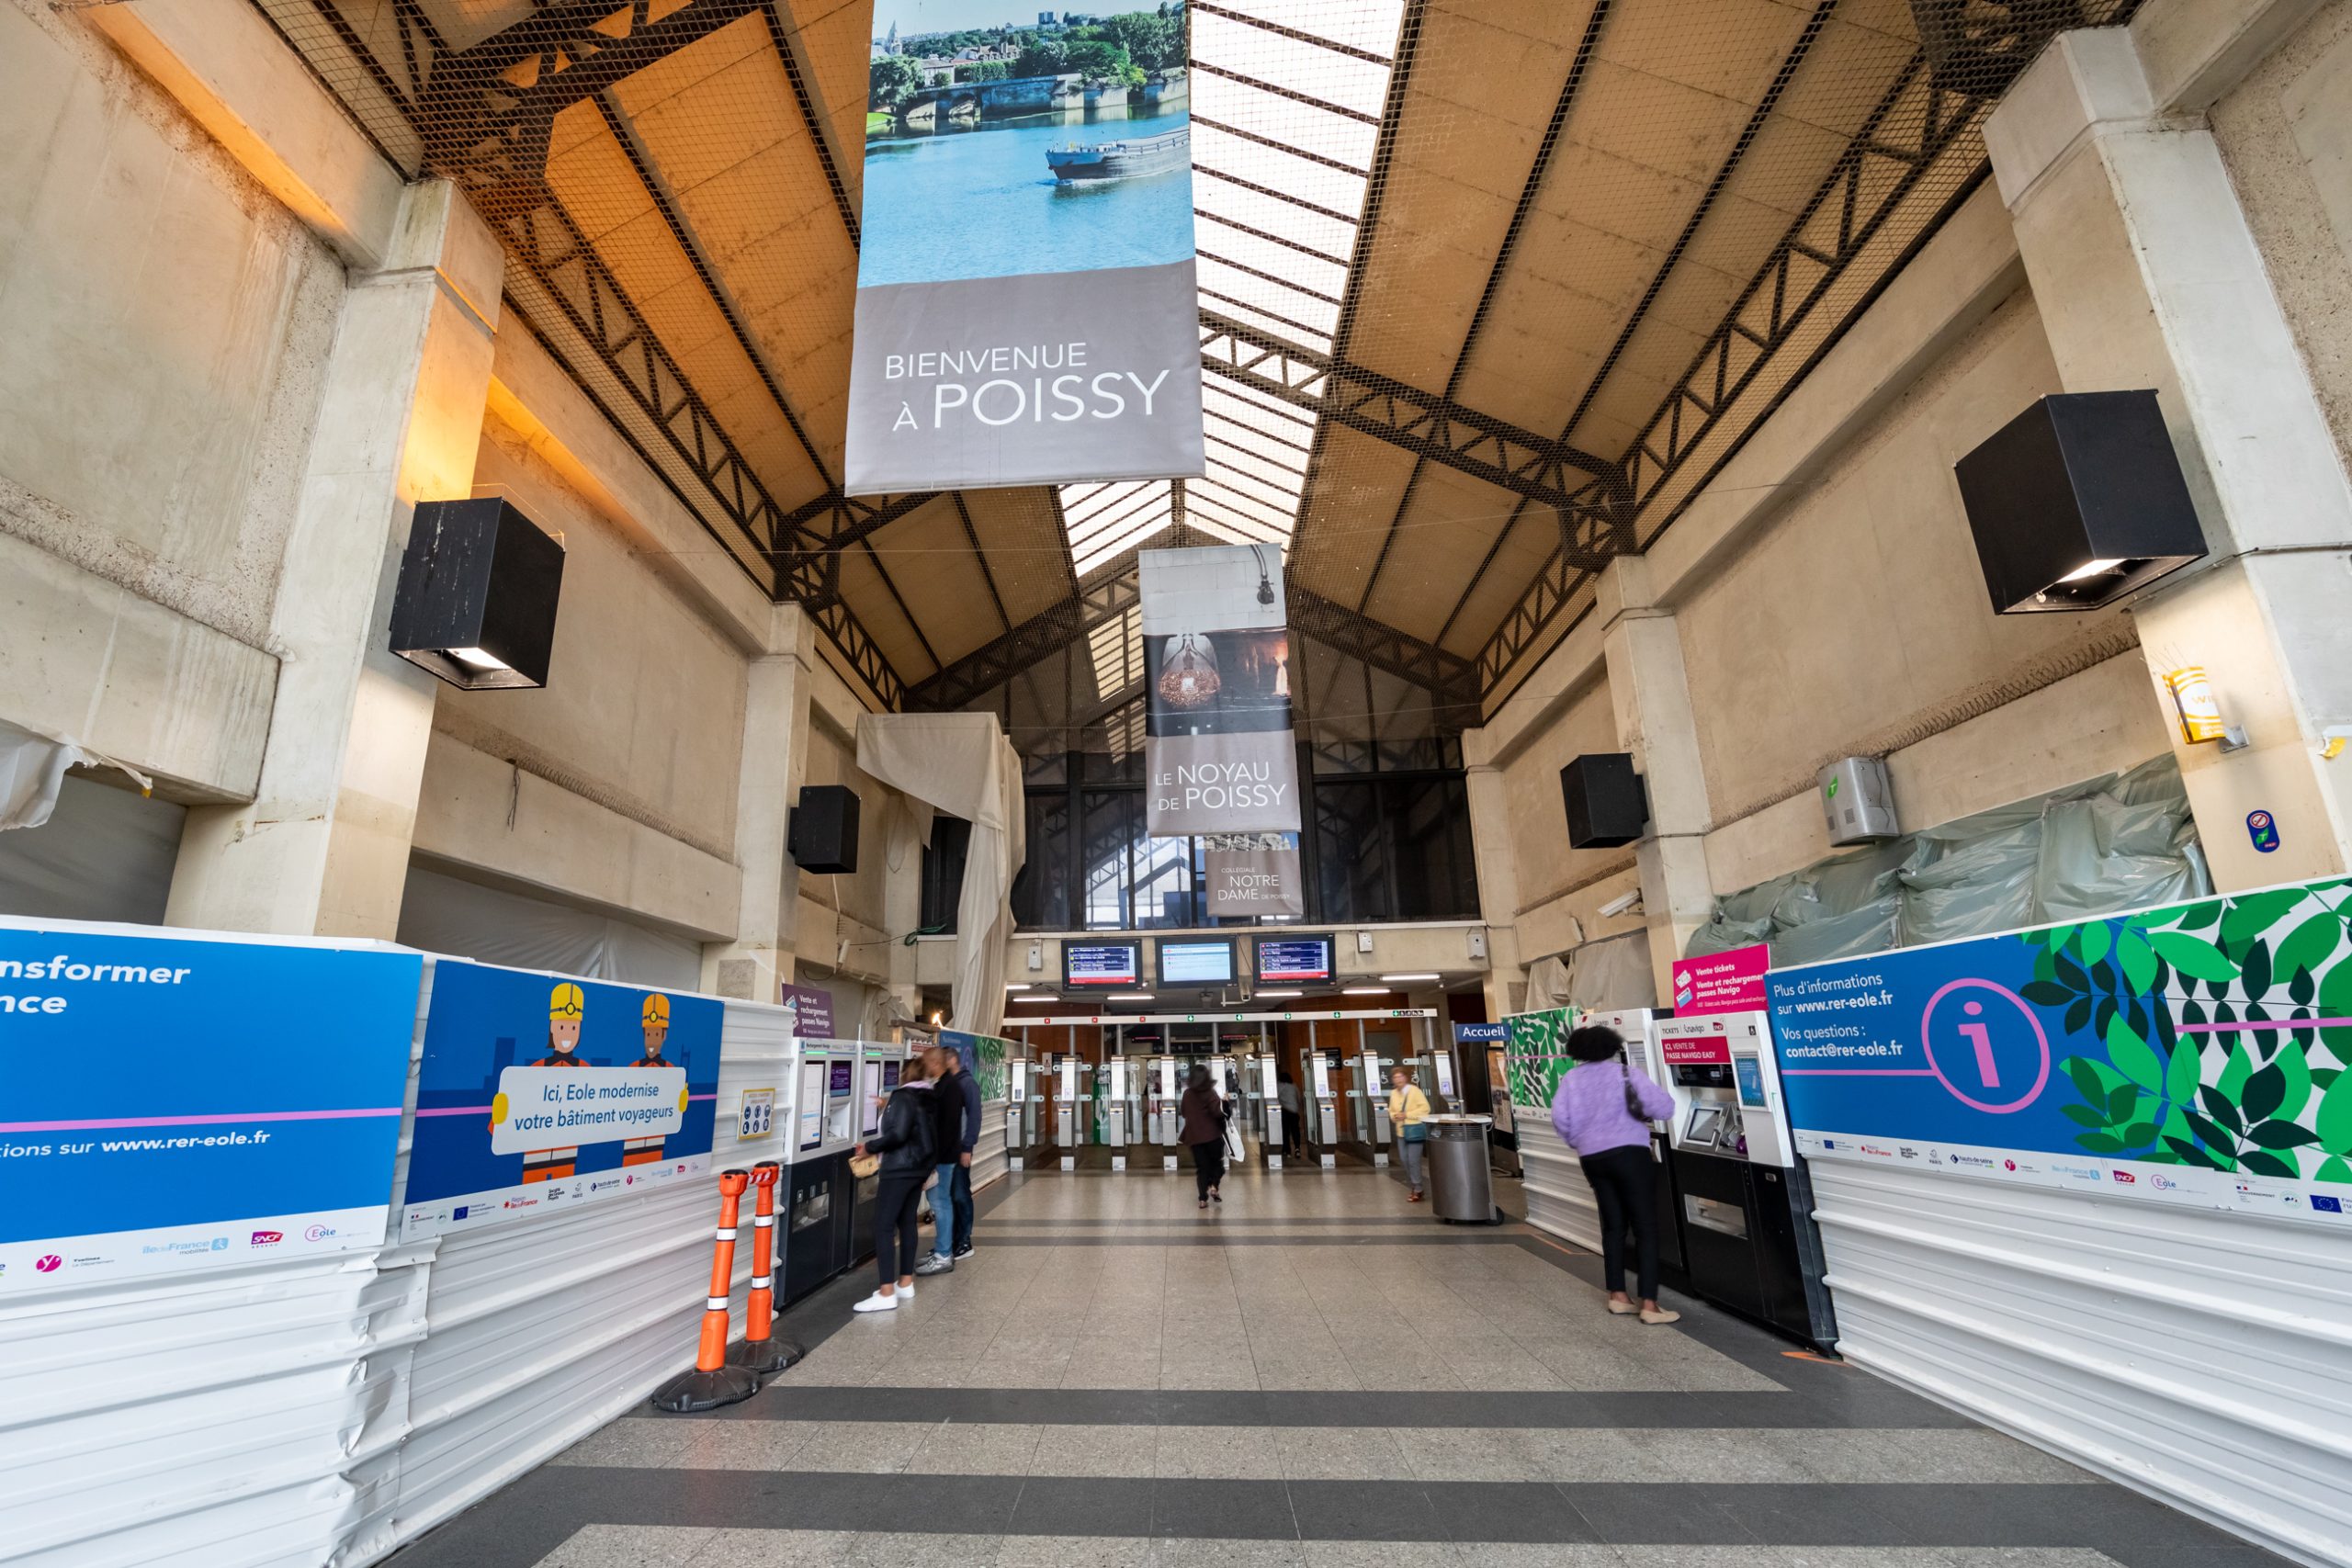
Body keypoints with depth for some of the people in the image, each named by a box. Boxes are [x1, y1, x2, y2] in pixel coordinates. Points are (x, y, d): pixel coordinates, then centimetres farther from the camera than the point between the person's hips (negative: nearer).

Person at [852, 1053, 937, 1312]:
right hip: (919, 1166, 9)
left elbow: (897, 1134, -25)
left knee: (883, 1226, -6)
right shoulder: (926, 1097, 11)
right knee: (906, 1222, 15)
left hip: (900, 1168, -9)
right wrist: (888, 1109, 24)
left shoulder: (903, 1097, -15)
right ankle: (906, 1284, 20)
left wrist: (869, 1147, -13)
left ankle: (887, 1294, -7)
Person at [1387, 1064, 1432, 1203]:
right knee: (1405, 1161, 9)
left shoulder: (1414, 1090, -10)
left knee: (1413, 1161, -7)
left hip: (1414, 1130, -6)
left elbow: (1425, 1108, -14)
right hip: (1401, 1131, 6)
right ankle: (1411, 1188, 21)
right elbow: (1391, 1110, 19)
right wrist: (1394, 1116, -5)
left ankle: (1417, 1190, 4)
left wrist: (1407, 1115, -18)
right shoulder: (1393, 1093, 8)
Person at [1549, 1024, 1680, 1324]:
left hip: (1592, 1159, 4)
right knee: (1646, 1227, 2)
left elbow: (1559, 1118, 1)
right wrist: (1644, 1112, 12)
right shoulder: (1624, 1072, -2)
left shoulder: (1571, 1078, 7)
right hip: (1629, 1154, -4)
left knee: (1612, 1226, 15)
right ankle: (1649, 1305, -1)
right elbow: (1663, 1107, -9)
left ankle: (1617, 1296, 19)